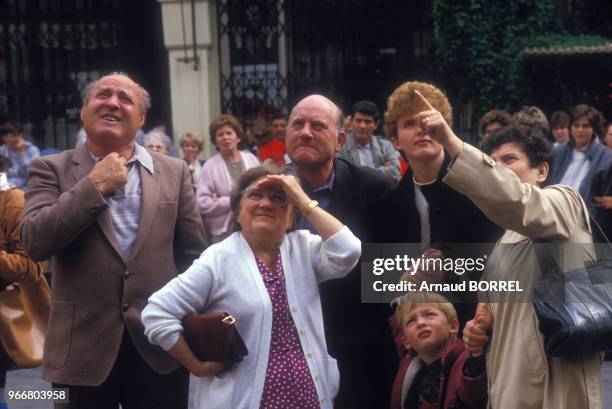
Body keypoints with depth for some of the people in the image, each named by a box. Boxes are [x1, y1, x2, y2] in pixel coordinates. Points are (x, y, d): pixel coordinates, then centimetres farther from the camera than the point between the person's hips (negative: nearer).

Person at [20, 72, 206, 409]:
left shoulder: (174, 172, 7)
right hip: (83, 348, -1)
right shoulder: (52, 169, 3)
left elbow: (193, 255, 9)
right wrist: (95, 185, -13)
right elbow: (34, 242, -12)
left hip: (160, 344, 1)